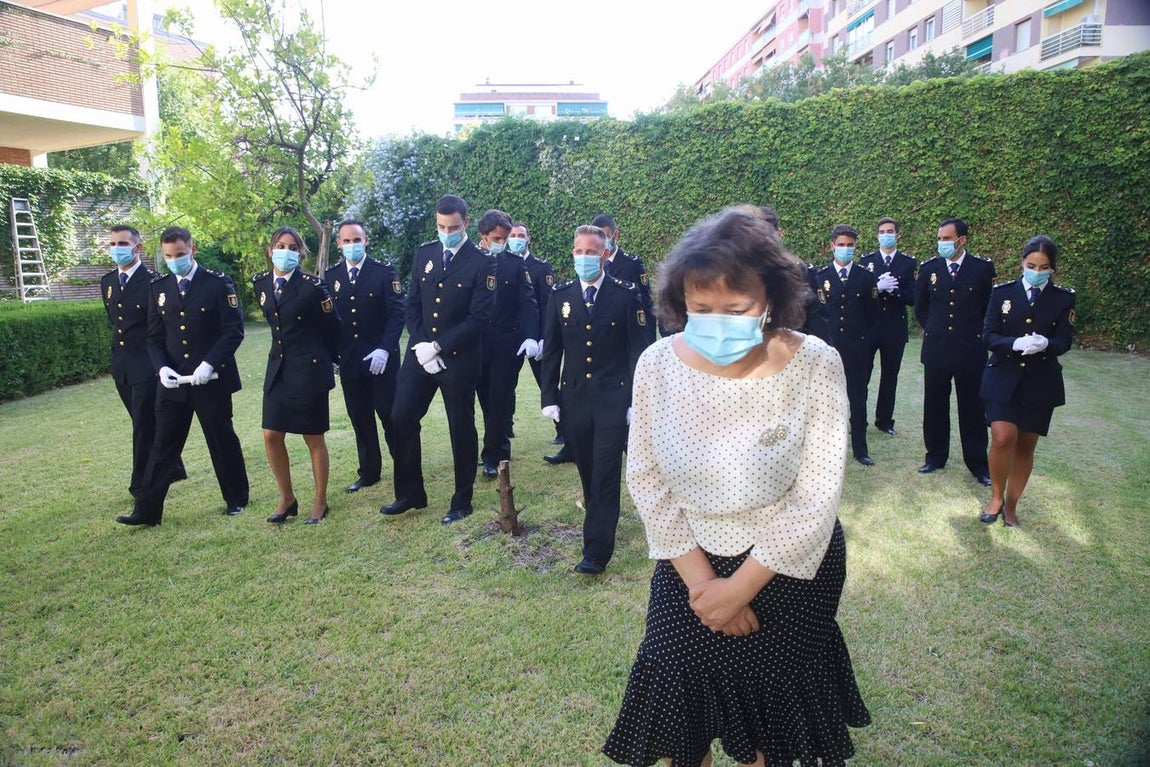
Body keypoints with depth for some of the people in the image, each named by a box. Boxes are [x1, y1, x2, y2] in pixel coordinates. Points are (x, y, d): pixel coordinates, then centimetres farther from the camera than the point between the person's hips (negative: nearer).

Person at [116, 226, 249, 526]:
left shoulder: (218, 283, -5)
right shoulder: (158, 287, 9)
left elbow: (234, 331, -9)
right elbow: (154, 337, 10)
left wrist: (209, 364, -19)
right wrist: (161, 367, -8)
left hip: (211, 380, -3)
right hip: (172, 383, 4)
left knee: (223, 442, 8)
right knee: (163, 447, 7)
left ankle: (236, 499, 24)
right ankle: (147, 510, 13)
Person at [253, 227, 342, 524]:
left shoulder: (312, 286, -13)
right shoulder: (261, 284, 4)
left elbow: (332, 327, -2)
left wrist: (331, 360, 9)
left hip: (309, 369, -5)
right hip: (278, 367, 5)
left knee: (313, 438, 4)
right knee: (271, 436, 3)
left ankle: (320, 502, 19)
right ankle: (287, 499, 20)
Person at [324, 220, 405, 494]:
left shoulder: (384, 271, -3)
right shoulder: (330, 276, 7)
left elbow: (397, 314, -9)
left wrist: (384, 349, -18)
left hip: (381, 359, -3)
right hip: (348, 361, 4)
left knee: (390, 416, 0)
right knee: (360, 419, 10)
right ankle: (369, 472, 22)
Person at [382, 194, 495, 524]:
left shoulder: (481, 263, -9)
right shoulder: (424, 254, 7)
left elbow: (478, 318, -15)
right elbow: (412, 304, 7)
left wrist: (438, 347, -17)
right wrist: (421, 346, -7)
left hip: (458, 358, -5)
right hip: (420, 354, 5)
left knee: (461, 429, 5)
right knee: (401, 419, 3)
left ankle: (462, 502, 20)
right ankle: (410, 494, 20)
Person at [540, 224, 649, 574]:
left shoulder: (627, 294, -4)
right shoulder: (560, 295, 4)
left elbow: (638, 349, -3)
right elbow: (551, 350, 7)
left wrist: (636, 400, -7)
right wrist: (549, 397, 3)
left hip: (613, 398, -3)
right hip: (573, 398, 3)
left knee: (606, 474, -5)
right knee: (587, 472, 13)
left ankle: (596, 551, 0)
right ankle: (599, 522, 35)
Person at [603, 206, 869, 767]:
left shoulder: (815, 367, -21)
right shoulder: (658, 364, -15)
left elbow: (816, 499, -18)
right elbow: (645, 477, -9)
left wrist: (742, 585, -15)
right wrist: (699, 578, -13)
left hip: (787, 569, -1)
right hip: (688, 562, 2)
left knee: (771, 714, 20)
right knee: (679, 712, 17)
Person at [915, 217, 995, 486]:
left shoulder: (983, 268, -4)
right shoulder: (929, 268, 2)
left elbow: (991, 307, 5)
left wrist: (976, 334, 7)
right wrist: (933, 330, 11)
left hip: (971, 350, -2)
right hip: (936, 349, 2)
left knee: (972, 408, 5)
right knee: (934, 406, 9)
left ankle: (977, 463, 16)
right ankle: (936, 456, 23)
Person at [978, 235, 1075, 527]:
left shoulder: (1064, 298, 2)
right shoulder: (1003, 292, 1)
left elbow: (1064, 342, -1)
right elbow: (988, 335, -3)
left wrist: (1044, 344, -23)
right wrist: (1015, 344, -23)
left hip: (1040, 383, 1)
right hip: (1003, 378, -1)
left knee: (1025, 446, 8)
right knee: (1003, 438, -17)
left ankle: (1010, 505, 24)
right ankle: (996, 497, 6)